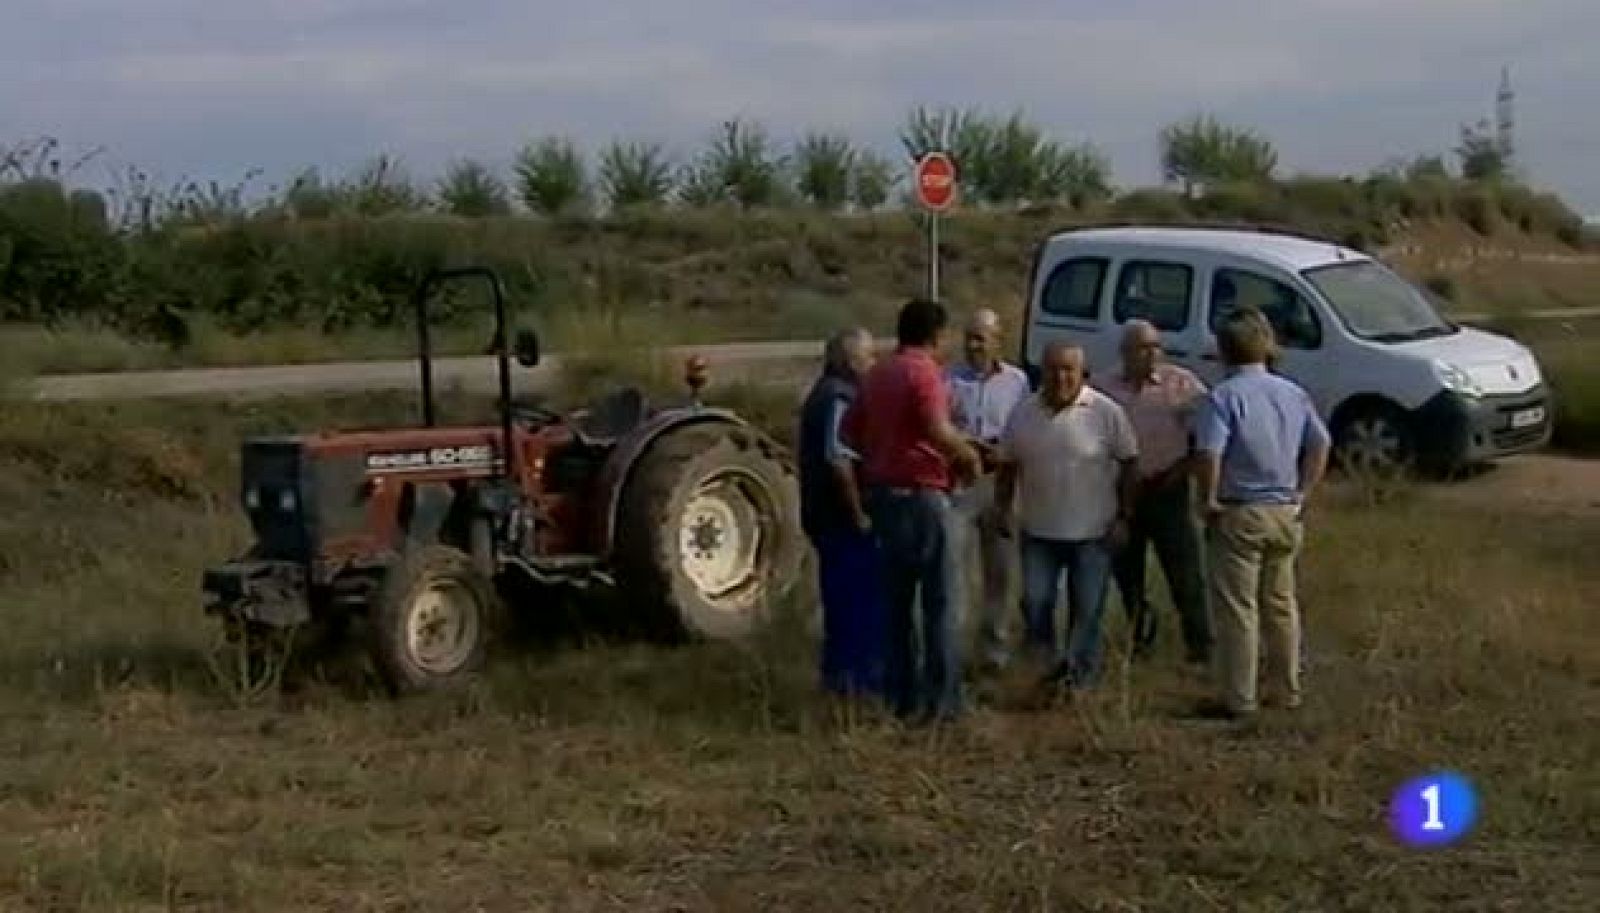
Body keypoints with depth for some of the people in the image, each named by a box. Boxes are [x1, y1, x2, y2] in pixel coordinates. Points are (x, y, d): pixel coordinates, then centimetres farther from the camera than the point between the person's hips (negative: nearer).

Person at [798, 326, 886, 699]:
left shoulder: (822, 395, 15)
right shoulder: (840, 399, -18)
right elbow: (839, 461, -28)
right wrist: (858, 514, -23)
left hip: (824, 515, 10)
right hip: (844, 518, -10)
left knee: (842, 594, 16)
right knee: (864, 596, -3)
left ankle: (841, 673, 22)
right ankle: (862, 675, 1)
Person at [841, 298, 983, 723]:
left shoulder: (878, 374, 12)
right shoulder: (924, 372, -12)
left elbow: (849, 431, 19)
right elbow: (939, 431, -26)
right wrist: (969, 456, -10)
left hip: (882, 492, 8)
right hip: (921, 493, -8)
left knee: (897, 599, 13)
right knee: (941, 598, -1)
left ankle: (902, 694, 17)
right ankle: (941, 699, -1)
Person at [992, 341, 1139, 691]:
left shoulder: (1106, 412, -8)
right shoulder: (1023, 413, 2)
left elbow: (1129, 464, -4)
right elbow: (1008, 466, 12)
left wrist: (1124, 516, -7)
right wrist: (1003, 507, 6)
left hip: (1093, 531, -2)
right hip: (1038, 530, 3)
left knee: (1087, 608, 4)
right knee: (1035, 600, -2)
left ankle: (1078, 669, 18)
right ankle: (1044, 657, 19)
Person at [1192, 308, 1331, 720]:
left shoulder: (1223, 396, -14)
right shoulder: (1293, 393, 6)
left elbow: (1209, 454, -24)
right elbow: (1320, 445, 8)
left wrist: (1209, 500, -12)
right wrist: (1302, 494, 10)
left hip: (1239, 515, -6)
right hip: (1285, 513, 6)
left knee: (1237, 610, 0)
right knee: (1281, 604, 17)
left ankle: (1239, 700, 4)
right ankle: (1289, 691, 25)